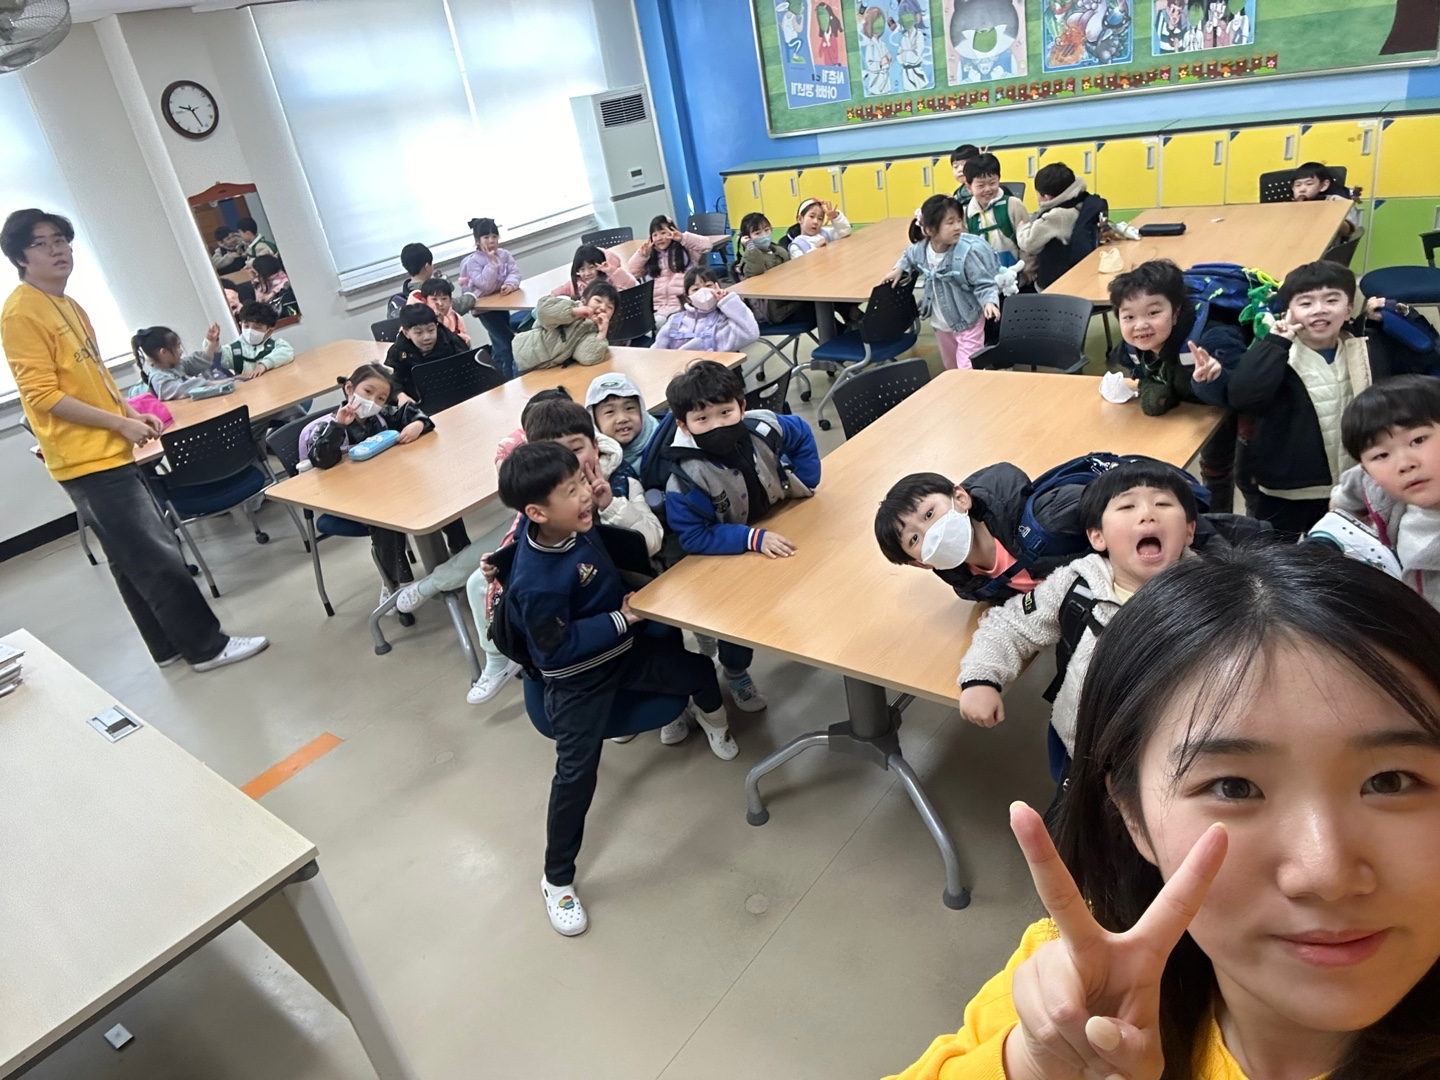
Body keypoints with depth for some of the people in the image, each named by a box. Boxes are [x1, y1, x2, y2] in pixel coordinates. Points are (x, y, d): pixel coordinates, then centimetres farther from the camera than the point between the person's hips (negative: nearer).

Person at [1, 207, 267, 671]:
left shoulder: (70, 306, 16)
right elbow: (43, 395, -17)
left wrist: (130, 413, 7)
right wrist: (120, 423, -16)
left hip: (109, 452, 9)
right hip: (87, 460, -9)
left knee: (136, 560, 15)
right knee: (158, 557, -6)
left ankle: (170, 646, 24)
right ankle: (207, 645, 2)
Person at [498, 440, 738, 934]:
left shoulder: (575, 524, -13)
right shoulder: (537, 583, -35)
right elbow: (558, 647, -26)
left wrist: (605, 501, -5)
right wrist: (620, 620, -24)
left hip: (621, 648, 7)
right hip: (578, 680, -7)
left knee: (698, 671, 8)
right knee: (577, 773, -4)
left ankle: (712, 715, 48)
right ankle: (557, 879, 17)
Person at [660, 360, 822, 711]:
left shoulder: (762, 427, -23)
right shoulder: (686, 479, -35)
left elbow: (802, 434, -2)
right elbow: (693, 537, -32)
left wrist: (805, 484, -6)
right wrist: (753, 538, -38)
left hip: (780, 527, 5)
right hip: (728, 552, -4)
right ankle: (735, 673, 21)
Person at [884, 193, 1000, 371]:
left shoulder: (968, 251, -26)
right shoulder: (920, 249, -11)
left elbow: (984, 284, -22)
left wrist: (989, 302, -39)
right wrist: (900, 269, 0)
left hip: (967, 321, -6)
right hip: (940, 322, 6)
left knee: (969, 370, -10)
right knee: (950, 366, 25)